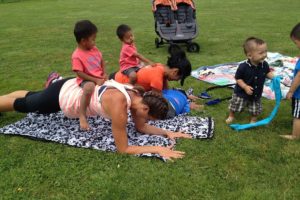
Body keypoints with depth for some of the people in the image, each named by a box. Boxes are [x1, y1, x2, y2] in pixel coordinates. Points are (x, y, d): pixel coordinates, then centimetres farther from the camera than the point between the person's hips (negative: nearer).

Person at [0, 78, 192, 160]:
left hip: (73, 88, 7)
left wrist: (167, 132, -16)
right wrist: (158, 149, -36)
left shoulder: (137, 95, -17)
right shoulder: (119, 105, -41)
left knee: (31, 97, 35)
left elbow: (141, 127, -3)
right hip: (61, 94, -7)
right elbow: (123, 149, -34)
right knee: (21, 105, 22)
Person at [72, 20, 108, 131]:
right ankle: (82, 116, -31)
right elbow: (80, 73, -21)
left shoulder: (94, 49, 4)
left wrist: (104, 74, -3)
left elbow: (102, 61, 14)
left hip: (99, 77, 8)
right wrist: (96, 80, -24)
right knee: (89, 87, -40)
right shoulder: (77, 56, -18)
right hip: (86, 80, -8)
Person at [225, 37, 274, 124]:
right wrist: (245, 87, -29)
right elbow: (238, 78, -19)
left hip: (256, 94, 3)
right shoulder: (243, 67, -29)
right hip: (241, 93, -3)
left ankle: (253, 120, 44)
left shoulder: (264, 65, -15)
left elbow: (268, 73, 4)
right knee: (234, 107, 14)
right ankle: (231, 116, 44)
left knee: (256, 110, 15)